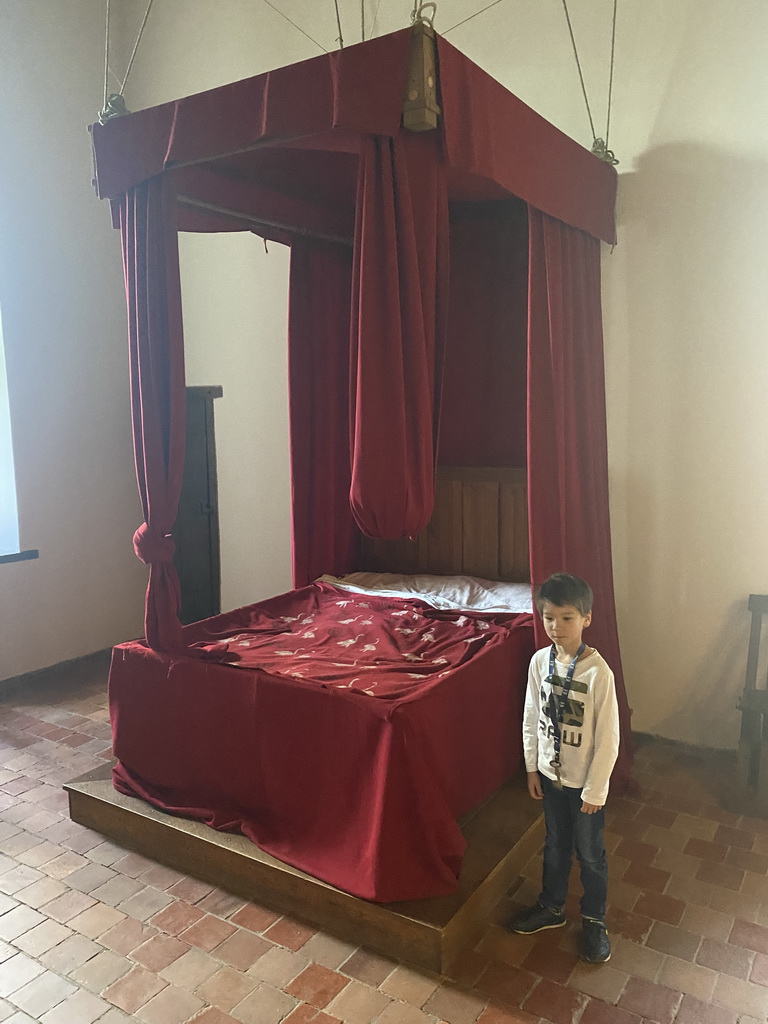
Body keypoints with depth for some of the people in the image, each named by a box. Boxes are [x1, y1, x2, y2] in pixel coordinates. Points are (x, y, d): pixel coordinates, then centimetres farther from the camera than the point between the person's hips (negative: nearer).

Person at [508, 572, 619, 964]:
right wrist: (532, 767, 5)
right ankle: (551, 907, 44)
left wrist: (595, 788, -14)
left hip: (584, 780, -4)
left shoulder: (598, 672, -25)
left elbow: (608, 737, -19)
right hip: (550, 773, 4)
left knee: (589, 853, 16)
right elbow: (531, 718, 2)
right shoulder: (540, 661, -9)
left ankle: (594, 921, 38)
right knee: (555, 845, 24)